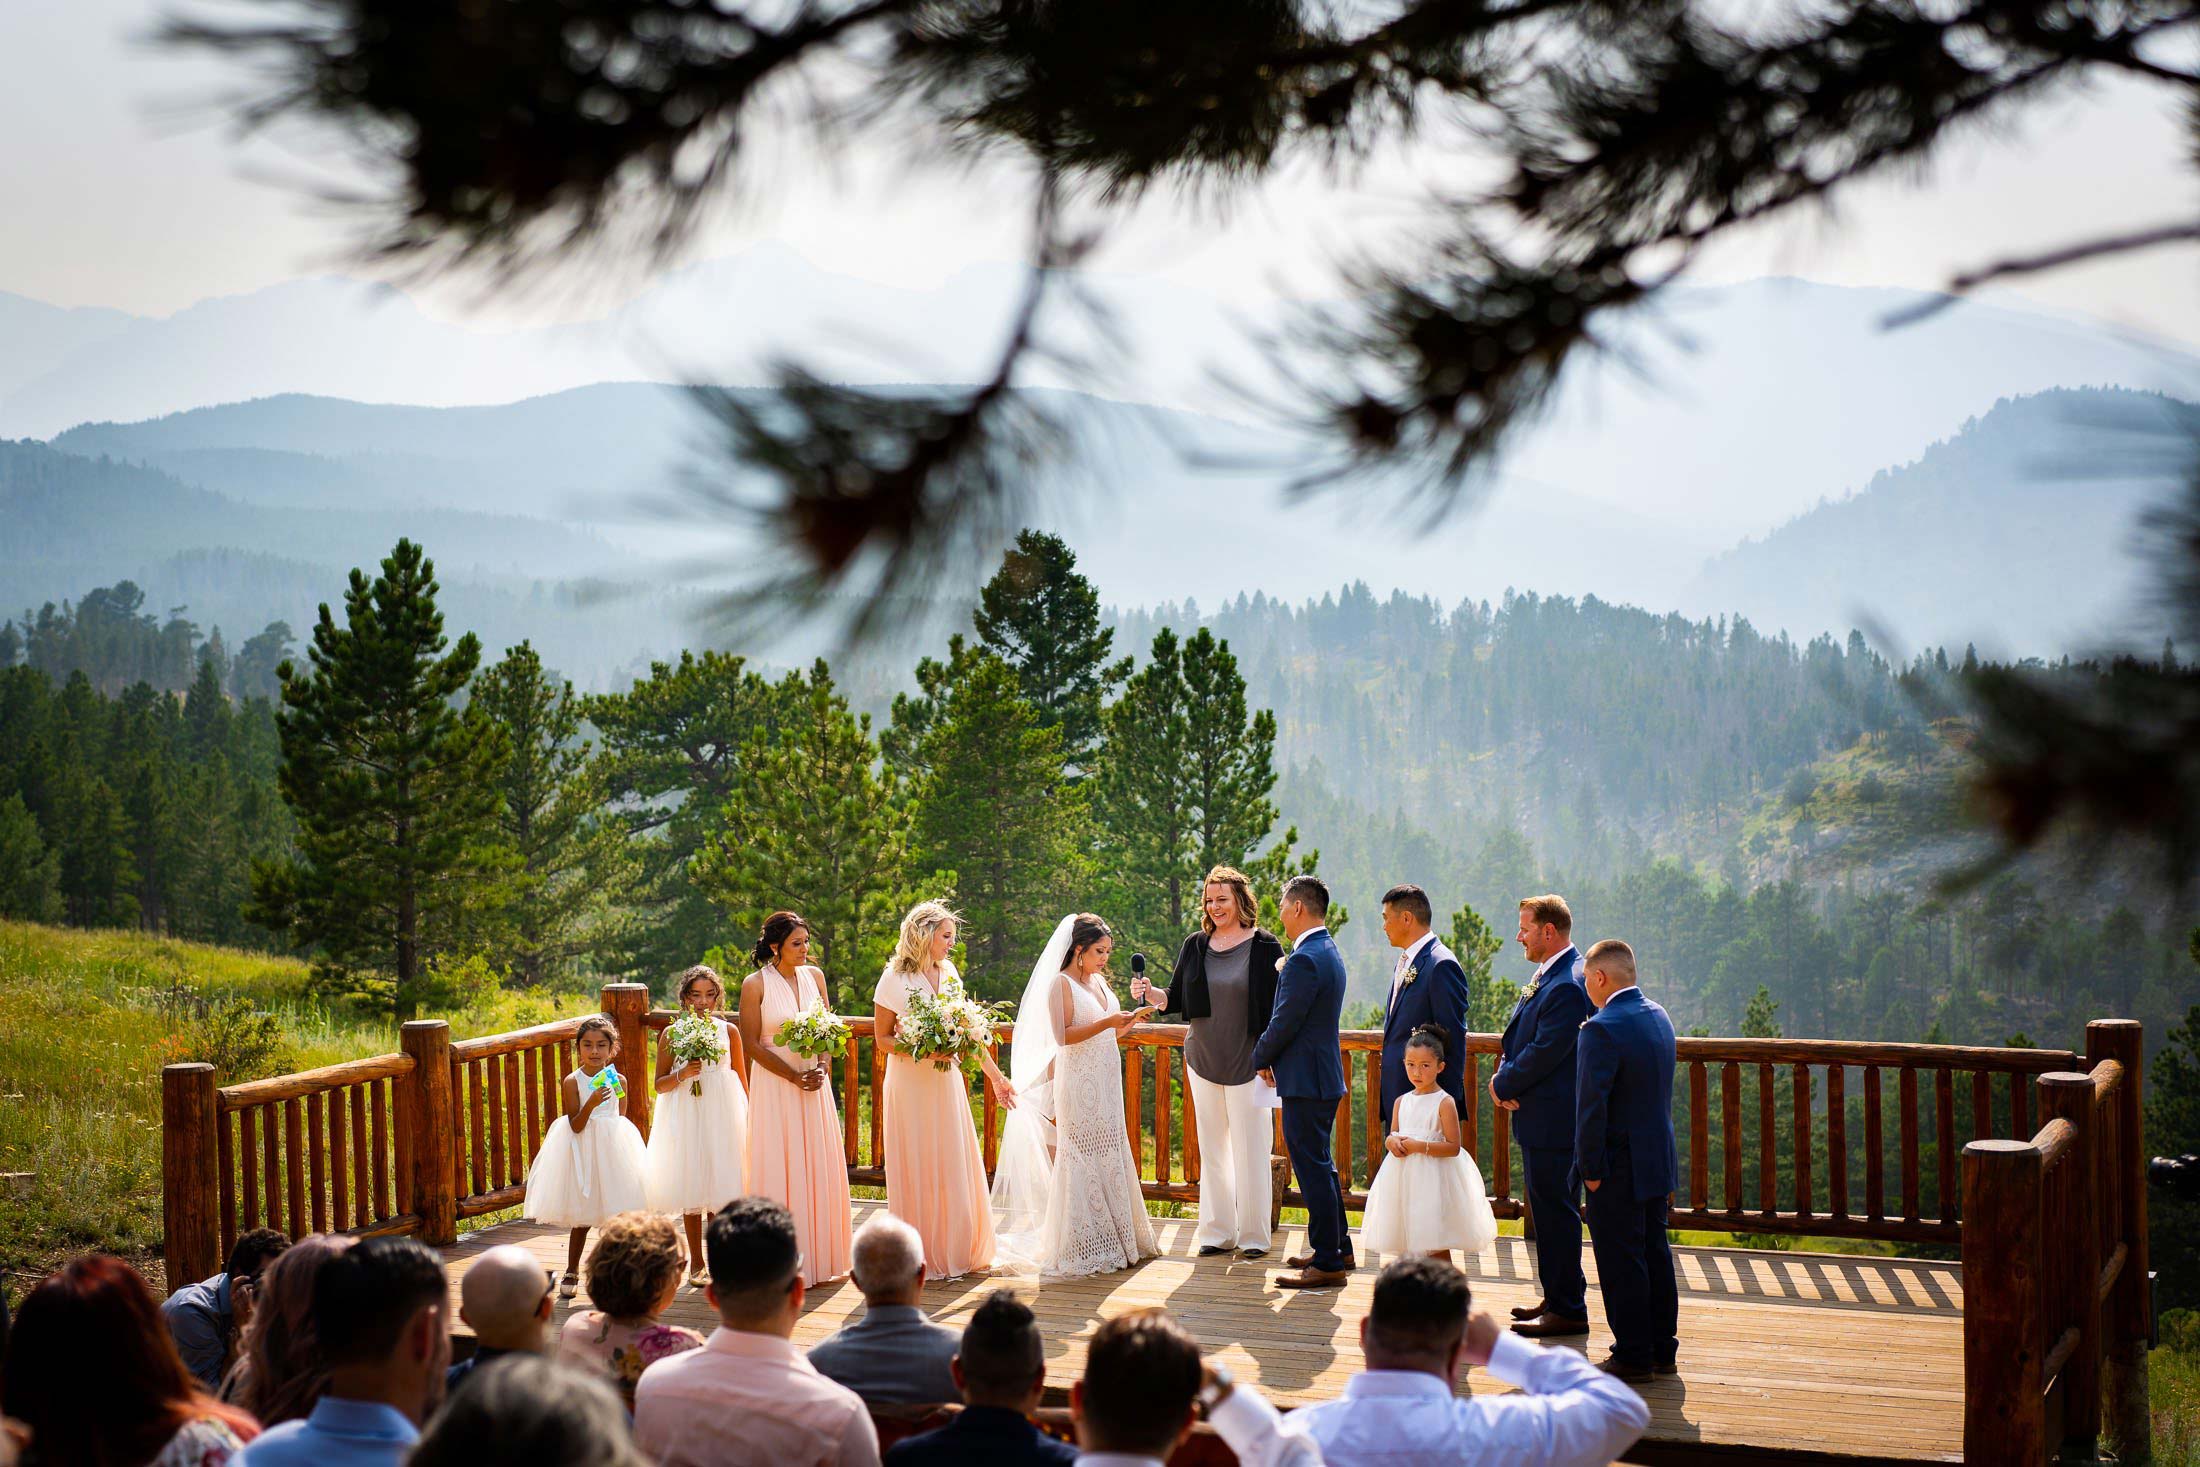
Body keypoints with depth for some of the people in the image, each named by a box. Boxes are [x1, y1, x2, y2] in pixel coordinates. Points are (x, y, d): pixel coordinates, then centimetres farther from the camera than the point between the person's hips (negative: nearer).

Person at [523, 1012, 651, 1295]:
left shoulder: (618, 1080, 3)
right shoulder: (572, 1082, -8)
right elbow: (576, 1126, -13)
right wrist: (591, 1104, -28)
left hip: (613, 1148, 3)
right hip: (582, 1151, -3)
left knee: (616, 1215, 4)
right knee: (581, 1217, 3)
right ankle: (572, 1271, 18)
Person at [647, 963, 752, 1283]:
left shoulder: (728, 1031, 3)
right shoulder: (671, 1034, 2)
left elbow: (741, 1080, 9)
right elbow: (660, 1084, 4)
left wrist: (747, 1118, 7)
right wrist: (682, 1075, -15)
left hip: (723, 1115, 0)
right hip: (685, 1117, 0)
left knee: (721, 1184, -2)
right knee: (690, 1187, 5)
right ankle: (696, 1262, 15)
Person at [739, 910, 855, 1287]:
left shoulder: (814, 977, 6)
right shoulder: (756, 984, -8)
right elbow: (752, 1045, -9)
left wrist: (821, 1069, -7)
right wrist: (794, 1076, -13)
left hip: (814, 1083, 5)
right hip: (774, 1085, -5)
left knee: (818, 1168, 7)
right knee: (779, 1169, -2)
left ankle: (816, 1259, 17)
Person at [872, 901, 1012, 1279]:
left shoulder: (949, 975, 7)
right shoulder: (895, 979, -9)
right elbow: (883, 1038, -6)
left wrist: (996, 1076, 14)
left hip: (947, 1081, 5)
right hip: (910, 1084, -5)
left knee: (955, 1167, 7)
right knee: (917, 1170, 1)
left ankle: (956, 1251, 18)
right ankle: (920, 1256, 10)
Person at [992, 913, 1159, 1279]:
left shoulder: (1099, 982, 14)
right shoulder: (1062, 983, -9)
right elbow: (1063, 1035, -17)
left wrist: (1129, 1019, 2)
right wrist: (1107, 1023, -22)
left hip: (1106, 1084, 8)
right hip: (1078, 1083, -8)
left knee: (1109, 1156, 9)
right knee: (1082, 1160, -5)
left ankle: (1113, 1237, 15)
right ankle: (1082, 1247, 0)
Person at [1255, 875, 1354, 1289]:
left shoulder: (1304, 960, -20)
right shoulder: (1328, 951, 13)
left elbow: (1284, 1023, -19)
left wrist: (1261, 1059, -3)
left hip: (1305, 1080, -10)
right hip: (1325, 1073, 10)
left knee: (1313, 1169, -5)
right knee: (1320, 1166, 19)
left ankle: (1328, 1263, 0)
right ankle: (1337, 1249, 28)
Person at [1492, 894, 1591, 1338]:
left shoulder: (1567, 986, -21)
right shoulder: (1548, 976, 13)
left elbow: (1544, 1052, -23)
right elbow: (1520, 1037, 17)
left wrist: (1504, 1085, -9)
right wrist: (1503, 1074, -1)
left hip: (1552, 1118, -11)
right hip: (1541, 1118, 11)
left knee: (1555, 1212, -4)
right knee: (1550, 1210, 17)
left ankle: (1568, 1311, 3)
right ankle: (1558, 1298, 27)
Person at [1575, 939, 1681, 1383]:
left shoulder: (1602, 1029, -21)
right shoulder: (1658, 1016, 6)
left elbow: (1592, 1106, -22)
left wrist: (1591, 1169, -14)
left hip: (1620, 1166, -8)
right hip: (1658, 1159, 9)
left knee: (1621, 1262, 1)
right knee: (1655, 1252, 16)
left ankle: (1633, 1356, 8)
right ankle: (1662, 1350, 24)